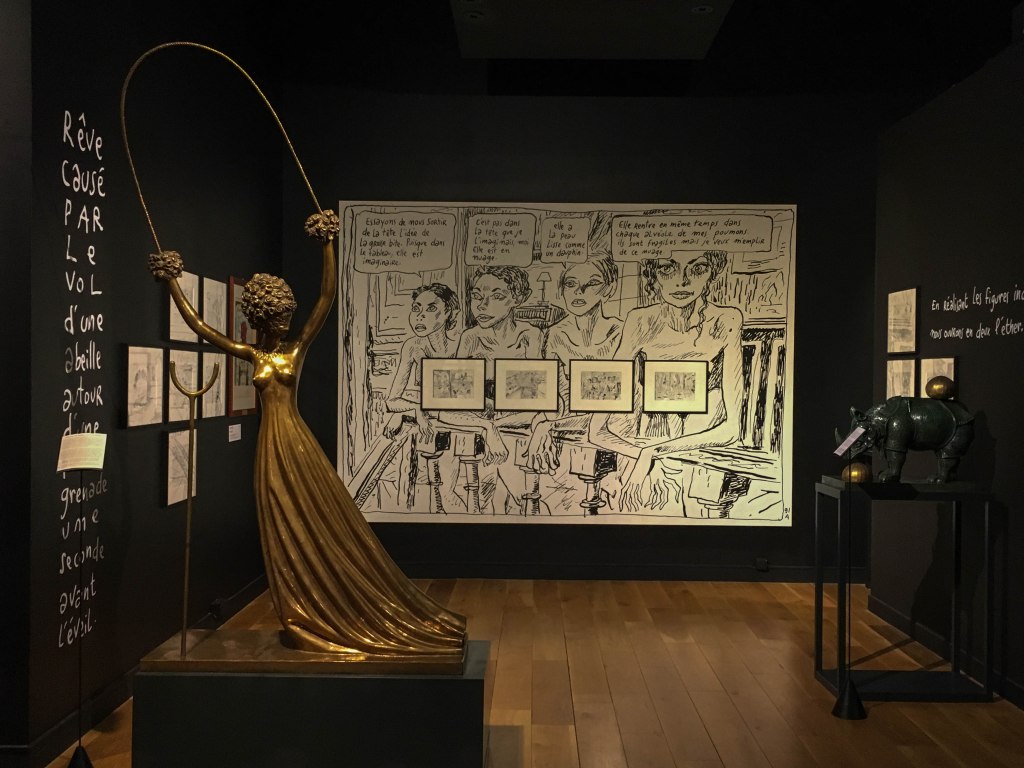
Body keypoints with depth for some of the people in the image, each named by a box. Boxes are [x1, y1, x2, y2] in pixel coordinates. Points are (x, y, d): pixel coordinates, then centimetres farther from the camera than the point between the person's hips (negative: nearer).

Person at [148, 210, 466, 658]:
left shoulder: (298, 348, 2)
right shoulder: (251, 355, 5)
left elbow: (328, 297, -5)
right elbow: (198, 325, 6)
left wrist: (327, 246, -9)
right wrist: (172, 284, 6)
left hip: (297, 442, -2)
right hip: (273, 447, 2)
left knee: (324, 526, 5)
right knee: (287, 534, 9)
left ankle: (341, 617, 17)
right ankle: (307, 621, 20)